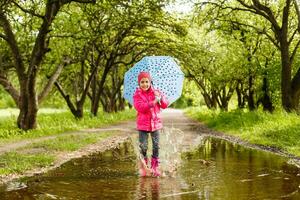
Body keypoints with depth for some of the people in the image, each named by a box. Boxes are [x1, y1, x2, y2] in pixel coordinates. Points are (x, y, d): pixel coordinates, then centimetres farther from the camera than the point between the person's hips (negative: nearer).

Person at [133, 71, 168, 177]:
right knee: (143, 147, -1)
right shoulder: (137, 95, -2)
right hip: (143, 124, -2)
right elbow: (140, 107, -18)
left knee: (156, 146, 3)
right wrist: (153, 102, -26)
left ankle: (155, 167, 14)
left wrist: (161, 98, -18)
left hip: (155, 122, 2)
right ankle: (143, 166, 15)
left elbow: (165, 105, 3)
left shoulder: (156, 92, 6)